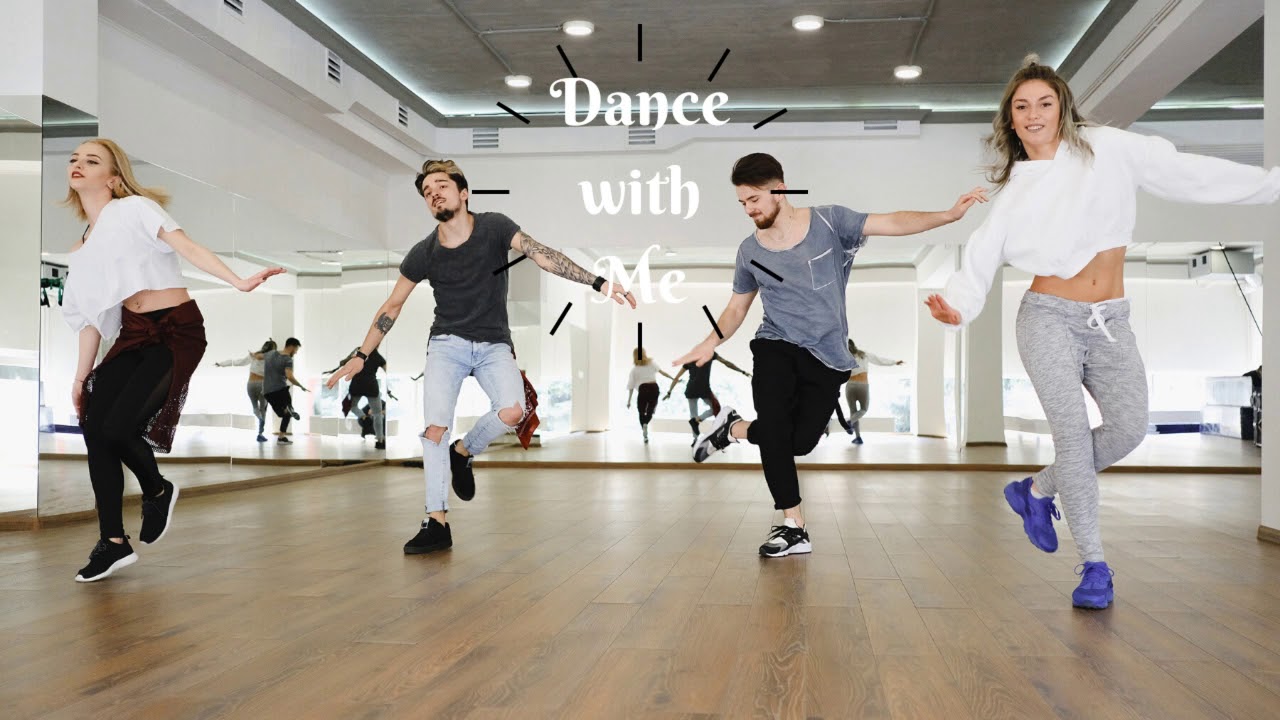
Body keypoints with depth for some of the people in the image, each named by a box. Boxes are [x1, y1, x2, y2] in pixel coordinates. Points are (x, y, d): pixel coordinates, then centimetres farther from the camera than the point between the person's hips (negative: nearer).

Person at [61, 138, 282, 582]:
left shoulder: (135, 209, -3)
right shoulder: (82, 252, 16)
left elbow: (187, 248, -16)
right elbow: (91, 319, 19)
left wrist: (240, 282, -30)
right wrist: (81, 377, 16)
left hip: (177, 331, -7)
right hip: (133, 334, 7)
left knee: (117, 426, -18)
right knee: (93, 425, -7)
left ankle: (157, 492, 15)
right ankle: (113, 543, 4)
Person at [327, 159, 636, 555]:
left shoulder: (494, 227, -5)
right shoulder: (424, 253, -2)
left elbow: (543, 255, -15)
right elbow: (392, 306, 8)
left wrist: (598, 282, -26)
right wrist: (361, 356, 7)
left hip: (494, 344, 0)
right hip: (448, 342, 1)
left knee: (513, 411, -26)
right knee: (435, 426, -16)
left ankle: (463, 451, 6)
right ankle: (437, 523, -8)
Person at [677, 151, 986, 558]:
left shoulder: (829, 222, -5)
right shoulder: (750, 250, 3)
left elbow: (893, 223, -11)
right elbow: (737, 307, 12)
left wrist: (950, 215, -23)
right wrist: (712, 342, -6)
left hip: (827, 356, -1)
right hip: (777, 347, 1)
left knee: (800, 441, -12)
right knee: (775, 429, -19)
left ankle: (735, 429, 17)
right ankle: (794, 527, -5)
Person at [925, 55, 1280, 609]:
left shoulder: (1105, 149, 2)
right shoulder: (1014, 192, 2)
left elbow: (1186, 173, 0)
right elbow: (979, 261, -4)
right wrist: (956, 306, -22)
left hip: (1110, 321, 2)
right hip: (1049, 318, -2)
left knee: (1128, 427, -12)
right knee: (1074, 433, -12)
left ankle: (1037, 490, 12)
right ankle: (1094, 566, -2)